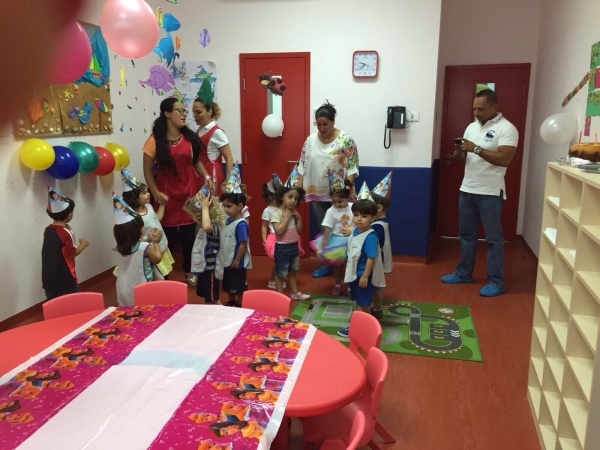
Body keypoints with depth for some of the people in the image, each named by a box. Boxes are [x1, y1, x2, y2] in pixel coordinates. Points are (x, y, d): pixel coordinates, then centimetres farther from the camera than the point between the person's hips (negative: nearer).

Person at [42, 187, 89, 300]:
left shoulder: (48, 230, 3)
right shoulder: (67, 233, -17)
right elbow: (71, 253, -14)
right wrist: (83, 244, 2)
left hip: (49, 279, 7)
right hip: (65, 279, -7)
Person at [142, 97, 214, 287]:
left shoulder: (189, 137, 2)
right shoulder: (155, 140, -9)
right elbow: (148, 170, -5)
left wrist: (207, 177, -4)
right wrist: (155, 193, -13)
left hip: (189, 193, 3)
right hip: (168, 195, -3)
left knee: (189, 234, 10)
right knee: (168, 237, 0)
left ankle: (189, 271, 28)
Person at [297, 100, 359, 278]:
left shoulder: (345, 140, -7)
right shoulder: (310, 140, 4)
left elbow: (352, 166, -8)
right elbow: (302, 167, 7)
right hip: (316, 194, 4)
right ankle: (327, 263, 23)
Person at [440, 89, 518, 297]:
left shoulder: (506, 128, -11)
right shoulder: (472, 127, 12)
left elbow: (505, 159, -22)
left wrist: (476, 149, -23)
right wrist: (458, 150, -8)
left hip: (490, 193, -7)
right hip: (467, 190, 7)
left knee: (493, 238, 1)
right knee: (466, 234, 15)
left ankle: (496, 282, 10)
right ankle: (463, 273, 28)